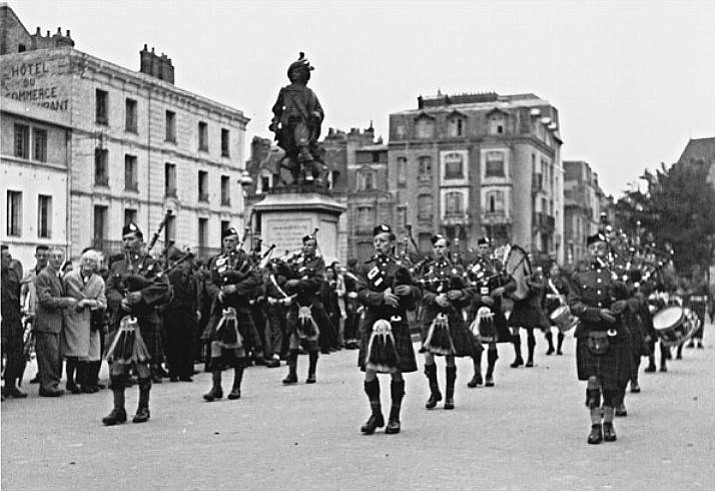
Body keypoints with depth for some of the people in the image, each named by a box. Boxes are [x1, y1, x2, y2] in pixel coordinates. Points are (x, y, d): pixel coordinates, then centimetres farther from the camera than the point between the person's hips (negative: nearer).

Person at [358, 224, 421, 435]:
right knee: (369, 370, -4)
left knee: (396, 372, 2)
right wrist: (382, 297, -21)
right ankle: (376, 414, 12)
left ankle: (395, 418, 13)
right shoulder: (365, 268, 8)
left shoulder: (400, 269, 8)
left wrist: (410, 290, -9)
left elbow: (416, 296, 13)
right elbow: (362, 294, -5)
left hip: (396, 324, -1)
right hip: (372, 323, 1)